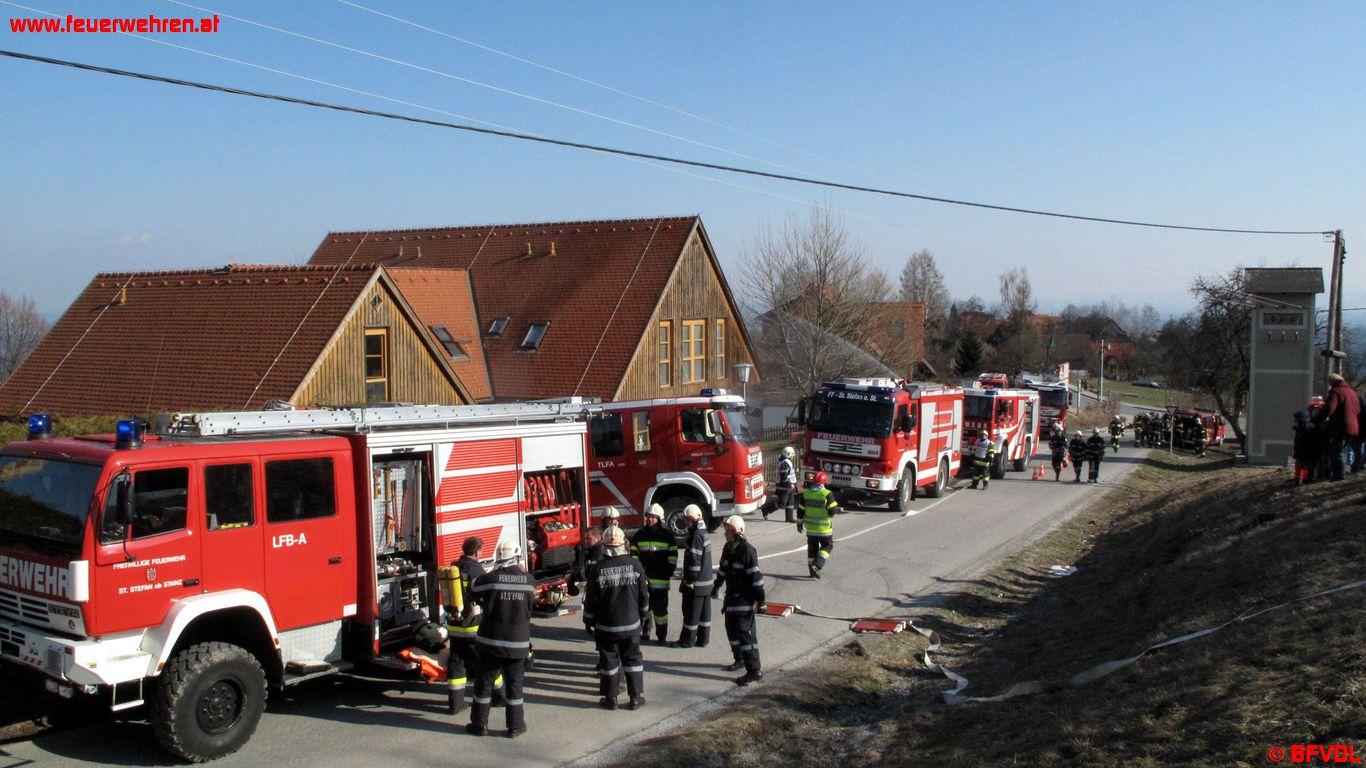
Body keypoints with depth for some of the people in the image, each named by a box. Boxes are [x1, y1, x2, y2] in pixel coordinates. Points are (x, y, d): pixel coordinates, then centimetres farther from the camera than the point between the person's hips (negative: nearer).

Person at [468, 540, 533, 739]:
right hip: (518, 643, 1)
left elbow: (473, 591, 3)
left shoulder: (490, 579, -12)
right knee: (514, 684, 12)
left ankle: (479, 724, 21)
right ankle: (515, 726, 17)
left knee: (484, 683, 12)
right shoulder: (529, 580, -7)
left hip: (491, 641, -1)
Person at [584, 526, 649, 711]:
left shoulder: (597, 569, -12)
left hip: (605, 626, -1)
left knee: (608, 660, 10)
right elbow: (644, 595, 1)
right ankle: (636, 697, 15)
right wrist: (643, 616, 14)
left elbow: (591, 599, -6)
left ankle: (610, 698, 17)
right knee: (633, 659, 12)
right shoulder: (635, 565, -7)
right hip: (631, 624, 1)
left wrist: (589, 619, 8)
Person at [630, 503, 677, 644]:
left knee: (660, 607, 0)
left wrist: (669, 572, -6)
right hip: (643, 577, 3)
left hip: (660, 579, -3)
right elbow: (633, 552, 12)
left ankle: (662, 635, 6)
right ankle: (645, 631, 23)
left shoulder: (667, 535, 0)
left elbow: (673, 556, 2)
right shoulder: (640, 534, 8)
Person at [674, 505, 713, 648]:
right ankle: (703, 639, 19)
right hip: (706, 582, 9)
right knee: (704, 611, 12)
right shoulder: (703, 533, 12)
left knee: (691, 611, 1)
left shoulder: (696, 535, -19)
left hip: (696, 582, -9)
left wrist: (690, 581, -18)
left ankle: (687, 640, 9)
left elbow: (694, 560, -22)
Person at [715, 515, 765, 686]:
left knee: (744, 632, -11)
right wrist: (717, 588, 31)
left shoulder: (747, 550, -19)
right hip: (732, 597, 9)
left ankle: (755, 671, -9)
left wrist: (760, 599, -20)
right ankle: (740, 660, 38)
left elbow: (755, 576, -20)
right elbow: (723, 571, 23)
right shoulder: (727, 548, 9)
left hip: (745, 599, -9)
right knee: (731, 629, 19)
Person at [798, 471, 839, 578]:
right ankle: (816, 565, -9)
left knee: (812, 547, 15)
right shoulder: (827, 494, -16)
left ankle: (812, 571, 18)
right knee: (827, 546, 9)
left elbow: (801, 510, 5)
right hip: (824, 527, -4)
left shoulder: (806, 493, 0)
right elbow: (832, 510, -16)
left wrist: (799, 523, 15)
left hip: (810, 527, 5)